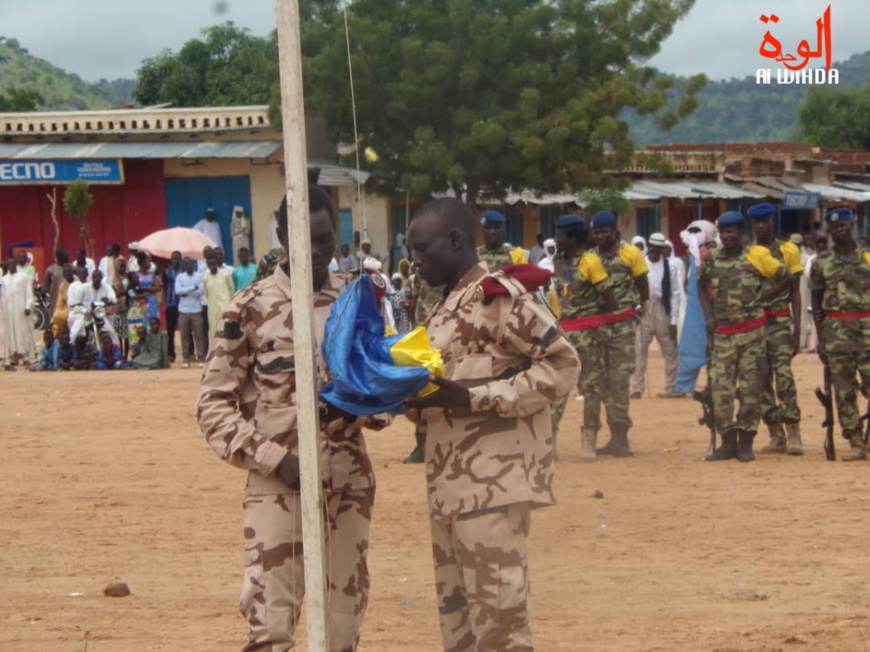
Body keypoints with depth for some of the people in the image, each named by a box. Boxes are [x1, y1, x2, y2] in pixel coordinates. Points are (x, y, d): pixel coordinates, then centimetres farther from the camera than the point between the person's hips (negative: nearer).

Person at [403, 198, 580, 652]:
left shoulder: (498, 295, -10)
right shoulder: (446, 308, 19)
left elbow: (562, 366, -16)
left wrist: (471, 398, -20)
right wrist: (416, 401, 1)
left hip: (493, 482, -10)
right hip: (450, 485, 10)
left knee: (498, 615, -9)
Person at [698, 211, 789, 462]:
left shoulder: (757, 256, -6)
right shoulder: (711, 260, 3)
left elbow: (786, 279, 1)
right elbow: (702, 285, 20)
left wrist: (761, 299, -4)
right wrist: (708, 316, 8)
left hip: (752, 332, -3)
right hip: (723, 333, 3)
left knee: (750, 389, 1)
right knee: (720, 388, -3)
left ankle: (746, 443, 8)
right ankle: (728, 443, 5)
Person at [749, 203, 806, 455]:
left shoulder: (788, 250, 3)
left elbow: (795, 294, 5)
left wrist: (797, 330, -2)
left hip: (779, 322, -3)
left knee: (784, 375, -14)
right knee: (761, 380, 2)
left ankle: (793, 433, -13)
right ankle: (776, 435, 7)